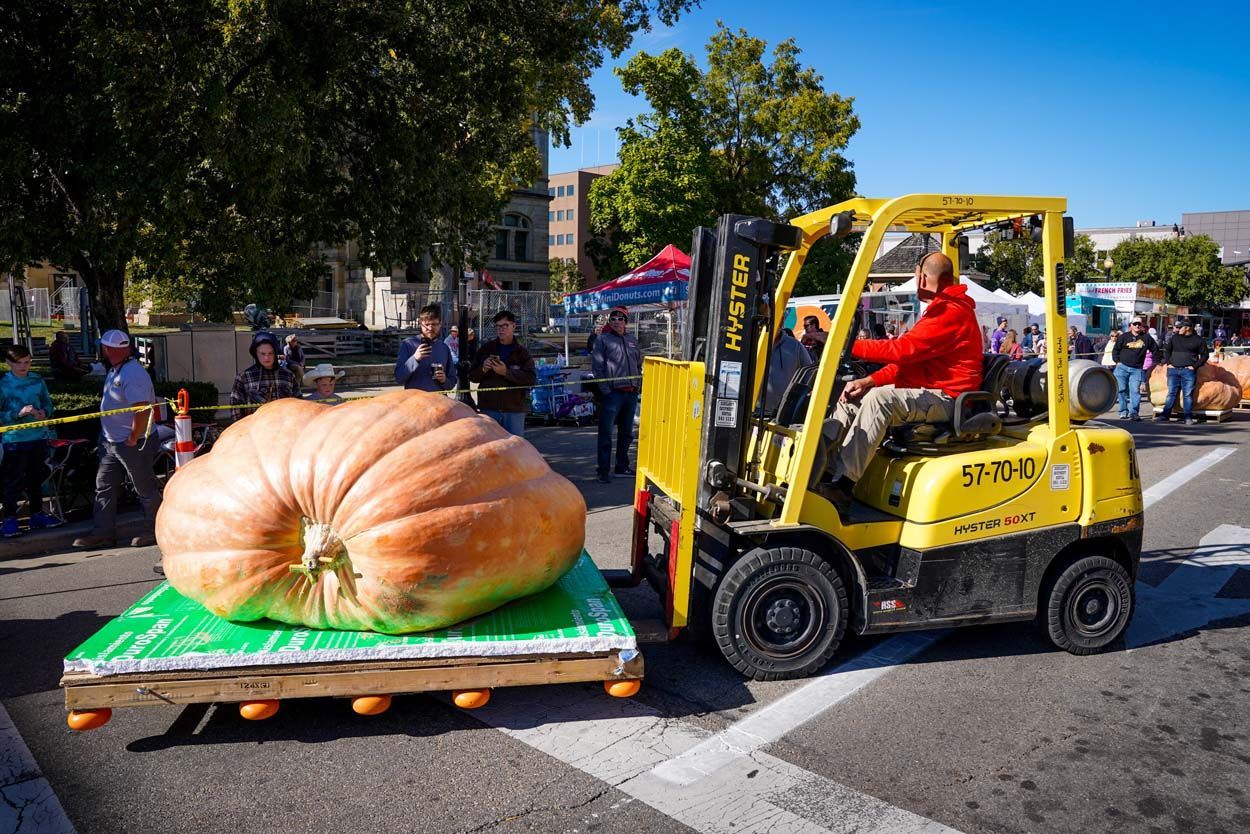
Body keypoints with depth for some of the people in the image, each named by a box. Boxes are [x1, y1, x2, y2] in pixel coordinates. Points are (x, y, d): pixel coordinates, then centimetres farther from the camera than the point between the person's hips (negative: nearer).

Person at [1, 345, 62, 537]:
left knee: (36, 478, 15)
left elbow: (48, 403, 12)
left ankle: (37, 514, 26)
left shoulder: (38, 380, 4)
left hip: (39, 437, 4)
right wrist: (18, 414, -21)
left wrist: (44, 412, -9)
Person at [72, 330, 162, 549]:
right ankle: (102, 533, 20)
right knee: (104, 486, 13)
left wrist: (133, 439, -22)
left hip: (132, 444, -10)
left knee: (146, 488, 1)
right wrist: (106, 436, 17)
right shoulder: (115, 370, 11)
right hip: (112, 441, 10)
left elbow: (143, 410, -29)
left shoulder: (133, 374, -22)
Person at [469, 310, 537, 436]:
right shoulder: (486, 349, 8)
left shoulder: (522, 352, 2)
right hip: (489, 408, 2)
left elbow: (532, 378, -11)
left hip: (515, 408, -1)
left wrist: (506, 372, -20)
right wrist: (483, 369, -12)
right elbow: (472, 376, 10)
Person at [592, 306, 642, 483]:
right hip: (612, 393, -6)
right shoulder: (603, 339, -2)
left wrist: (638, 381, 10)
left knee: (626, 433, 15)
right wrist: (605, 389, -15)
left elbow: (639, 363, 23)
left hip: (631, 393, 6)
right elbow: (596, 365, -8)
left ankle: (622, 466, 27)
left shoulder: (632, 340, 15)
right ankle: (603, 471, 0)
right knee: (606, 433, -4)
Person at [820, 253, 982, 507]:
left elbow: (903, 350, -22)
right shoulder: (941, 310, 22)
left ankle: (842, 486, -34)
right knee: (852, 397, 2)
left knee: (880, 398, -32)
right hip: (926, 393, 11)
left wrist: (852, 346, -15)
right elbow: (908, 359, 15)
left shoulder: (952, 313, -14)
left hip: (946, 398, -11)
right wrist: (869, 381, 1)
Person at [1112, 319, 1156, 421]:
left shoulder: (1146, 338, 9)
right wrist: (1117, 361, -1)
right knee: (1122, 389, 2)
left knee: (1135, 391, -8)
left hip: (1137, 369, 0)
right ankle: (1123, 411, 11)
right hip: (1122, 367, 0)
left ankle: (1133, 413, -10)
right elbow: (1115, 350, 9)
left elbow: (1155, 349, 18)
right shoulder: (1123, 337, 5)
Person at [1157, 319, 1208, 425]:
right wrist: (1168, 363, 8)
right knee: (1171, 393, 3)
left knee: (1188, 394, -1)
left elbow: (1204, 355, 5)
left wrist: (1195, 366, -4)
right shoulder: (1175, 338, 11)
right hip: (1173, 369, 3)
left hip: (1188, 371, -3)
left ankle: (1188, 417, 2)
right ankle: (1165, 415, 2)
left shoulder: (1198, 340, 2)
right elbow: (1167, 350, 20)